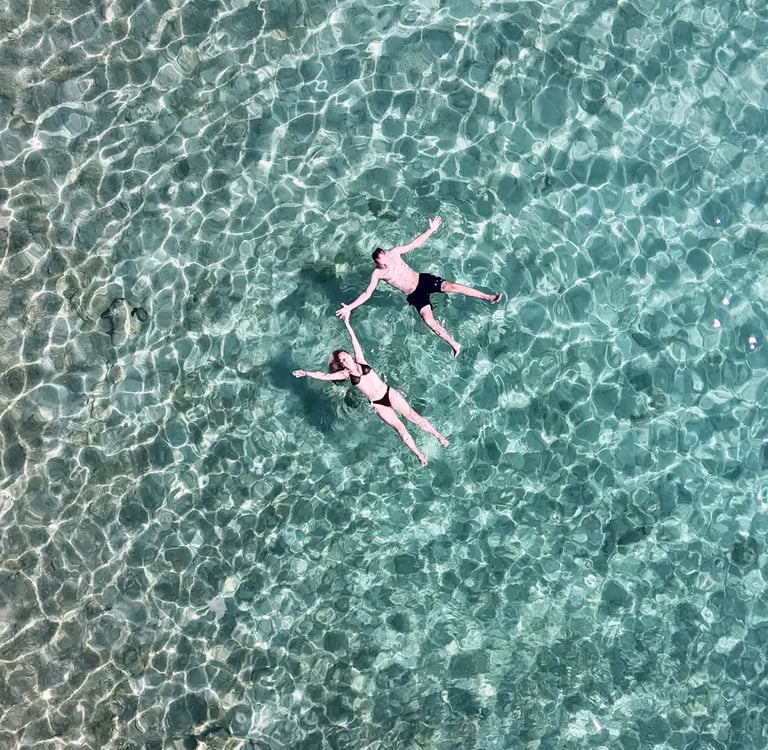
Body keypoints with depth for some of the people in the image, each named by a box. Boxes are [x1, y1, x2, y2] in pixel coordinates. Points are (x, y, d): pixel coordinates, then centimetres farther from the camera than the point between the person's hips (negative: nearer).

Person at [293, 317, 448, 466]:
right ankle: (419, 454, 7)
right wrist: (305, 373, 1)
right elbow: (324, 375, 1)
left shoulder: (360, 361, 1)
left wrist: (347, 324, -3)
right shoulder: (346, 374, 0)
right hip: (377, 404, 0)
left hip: (389, 393, 0)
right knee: (398, 427, -2)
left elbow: (355, 342, -1)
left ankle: (438, 435, 11)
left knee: (414, 416, 0)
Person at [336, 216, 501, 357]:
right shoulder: (377, 274, -14)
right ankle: (453, 344, -11)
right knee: (428, 319, -21)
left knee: (452, 286, -17)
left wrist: (431, 230, -6)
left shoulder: (395, 253, -8)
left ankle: (489, 297, -11)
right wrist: (350, 307, -22)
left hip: (423, 280, 2)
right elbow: (367, 294, -12)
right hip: (415, 295, -2)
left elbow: (415, 244, 0)